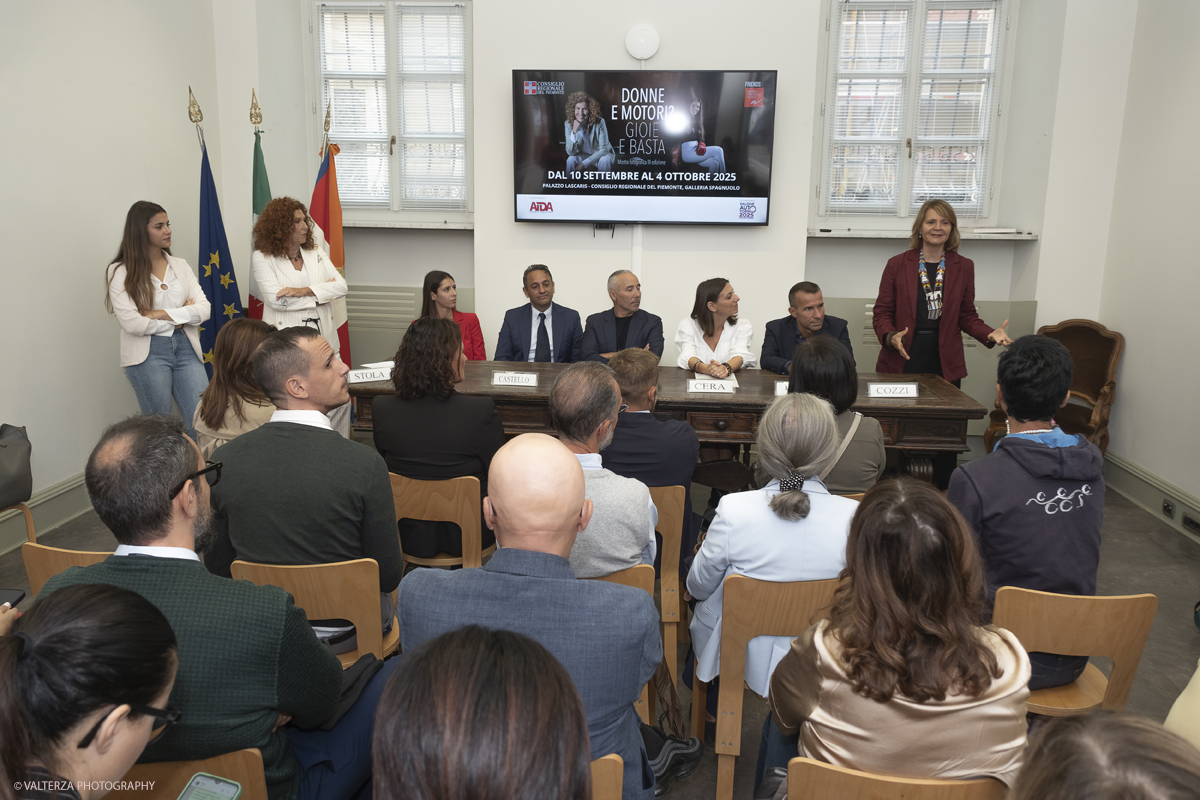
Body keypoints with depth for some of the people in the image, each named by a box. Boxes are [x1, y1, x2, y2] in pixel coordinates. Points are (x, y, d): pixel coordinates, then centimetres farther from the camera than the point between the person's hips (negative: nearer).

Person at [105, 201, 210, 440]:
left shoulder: (180, 265, 12)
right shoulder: (120, 272, 0)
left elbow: (204, 309, 0)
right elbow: (132, 323, -11)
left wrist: (161, 314, -10)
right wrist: (181, 317, -3)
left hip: (185, 349, 3)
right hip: (147, 354, -3)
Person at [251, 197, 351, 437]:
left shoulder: (315, 251, 13)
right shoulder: (263, 258, 0)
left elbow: (341, 286, 2)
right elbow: (276, 299, -14)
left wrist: (304, 291, -13)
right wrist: (320, 293, -6)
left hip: (323, 339, 4)